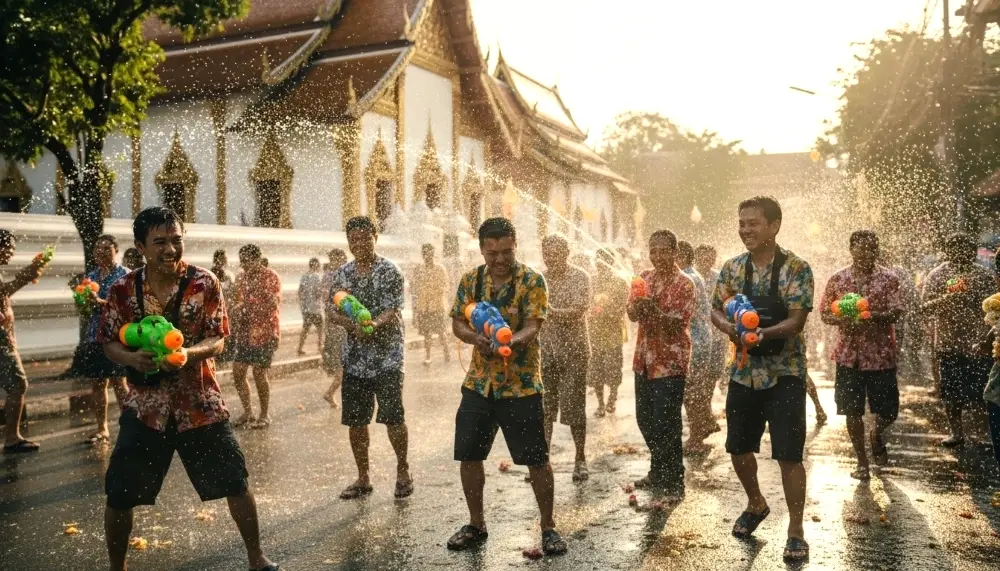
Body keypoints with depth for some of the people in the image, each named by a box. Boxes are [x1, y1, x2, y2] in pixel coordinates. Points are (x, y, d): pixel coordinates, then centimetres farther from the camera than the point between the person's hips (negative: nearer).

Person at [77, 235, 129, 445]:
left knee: (118, 383, -2)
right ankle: (102, 429, 19)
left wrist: (101, 303, -24)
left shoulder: (124, 275, -5)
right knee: (96, 384, 9)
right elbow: (85, 307, 16)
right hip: (93, 336, 6)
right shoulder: (91, 276, 13)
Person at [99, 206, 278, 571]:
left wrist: (187, 353, -29)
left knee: (235, 481, 4)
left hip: (200, 402, -1)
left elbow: (218, 340, -8)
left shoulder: (205, 283, -9)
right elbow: (109, 343, 3)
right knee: (118, 493, 5)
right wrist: (132, 358, -19)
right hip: (145, 405, 1)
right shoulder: (123, 290, -4)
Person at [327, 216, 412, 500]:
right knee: (355, 421, 8)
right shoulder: (343, 273, 9)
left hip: (387, 358, -5)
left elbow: (393, 312, -14)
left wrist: (374, 324, -35)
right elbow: (335, 313, 6)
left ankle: (403, 473, 18)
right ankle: (363, 479, 23)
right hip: (354, 359, 5)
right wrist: (353, 325, -15)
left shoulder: (390, 271, -6)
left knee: (393, 418, -1)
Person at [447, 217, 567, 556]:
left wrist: (511, 341, -38)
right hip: (479, 382, 4)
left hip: (522, 384, -4)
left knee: (536, 459, 2)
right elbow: (457, 323, 4)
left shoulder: (532, 281, -8)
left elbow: (533, 326, -17)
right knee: (468, 455, 8)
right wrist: (477, 338, -18)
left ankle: (548, 527, 19)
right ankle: (476, 524, 27)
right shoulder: (470, 280, 4)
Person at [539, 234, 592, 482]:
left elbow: (578, 311, -19)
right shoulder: (541, 278, 11)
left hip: (573, 350, -4)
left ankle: (580, 459, 13)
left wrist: (552, 311, -32)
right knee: (543, 407, 4)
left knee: (573, 406, 0)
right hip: (545, 349, 4)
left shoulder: (580, 277, -5)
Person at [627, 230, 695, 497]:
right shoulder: (644, 278, 10)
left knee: (666, 424, -4)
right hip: (644, 359, 6)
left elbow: (677, 326, -14)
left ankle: (674, 480, 11)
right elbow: (632, 314, 3)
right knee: (644, 418, 14)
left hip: (670, 362, -6)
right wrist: (638, 305, -20)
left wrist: (655, 310, -31)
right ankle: (658, 472, 31)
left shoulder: (685, 285, -8)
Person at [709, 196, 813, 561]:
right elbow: (716, 310, 6)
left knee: (789, 455, -2)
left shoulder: (796, 269, -10)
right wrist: (729, 328, -17)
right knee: (738, 448, 14)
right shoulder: (732, 268, 3)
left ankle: (796, 530, 14)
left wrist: (762, 333, -34)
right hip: (743, 373, 5)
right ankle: (756, 504, 40)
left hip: (784, 374, -5)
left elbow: (797, 321, -17)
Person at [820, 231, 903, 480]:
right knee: (852, 411, 4)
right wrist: (843, 320, -16)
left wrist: (872, 317, -29)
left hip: (881, 355, -1)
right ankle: (862, 462, 19)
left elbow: (896, 313, -11)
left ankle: (876, 435, 38)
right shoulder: (837, 279, 3)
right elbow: (825, 313, 5)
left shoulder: (889, 279, -1)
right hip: (849, 355, 1)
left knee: (888, 411, 3)